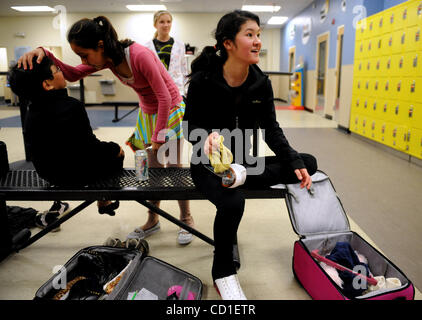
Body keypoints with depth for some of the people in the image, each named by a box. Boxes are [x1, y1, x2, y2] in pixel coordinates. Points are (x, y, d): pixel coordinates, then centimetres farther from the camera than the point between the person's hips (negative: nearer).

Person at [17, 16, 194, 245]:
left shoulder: (139, 56, -30)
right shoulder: (109, 59, -7)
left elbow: (165, 98, -27)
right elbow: (73, 74, -3)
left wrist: (158, 136, -23)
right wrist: (44, 54, -20)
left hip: (170, 109, -7)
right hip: (147, 112, 7)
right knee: (151, 169, 9)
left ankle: (186, 220, 17)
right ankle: (152, 221, 23)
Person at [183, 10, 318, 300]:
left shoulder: (261, 83, -2)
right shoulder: (202, 81, -15)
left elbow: (271, 130, 0)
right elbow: (190, 129, -9)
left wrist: (295, 162, -14)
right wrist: (206, 138, -33)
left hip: (242, 162, 6)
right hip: (209, 164, -5)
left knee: (309, 164, -7)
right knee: (232, 202, -36)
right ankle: (223, 273, -7)